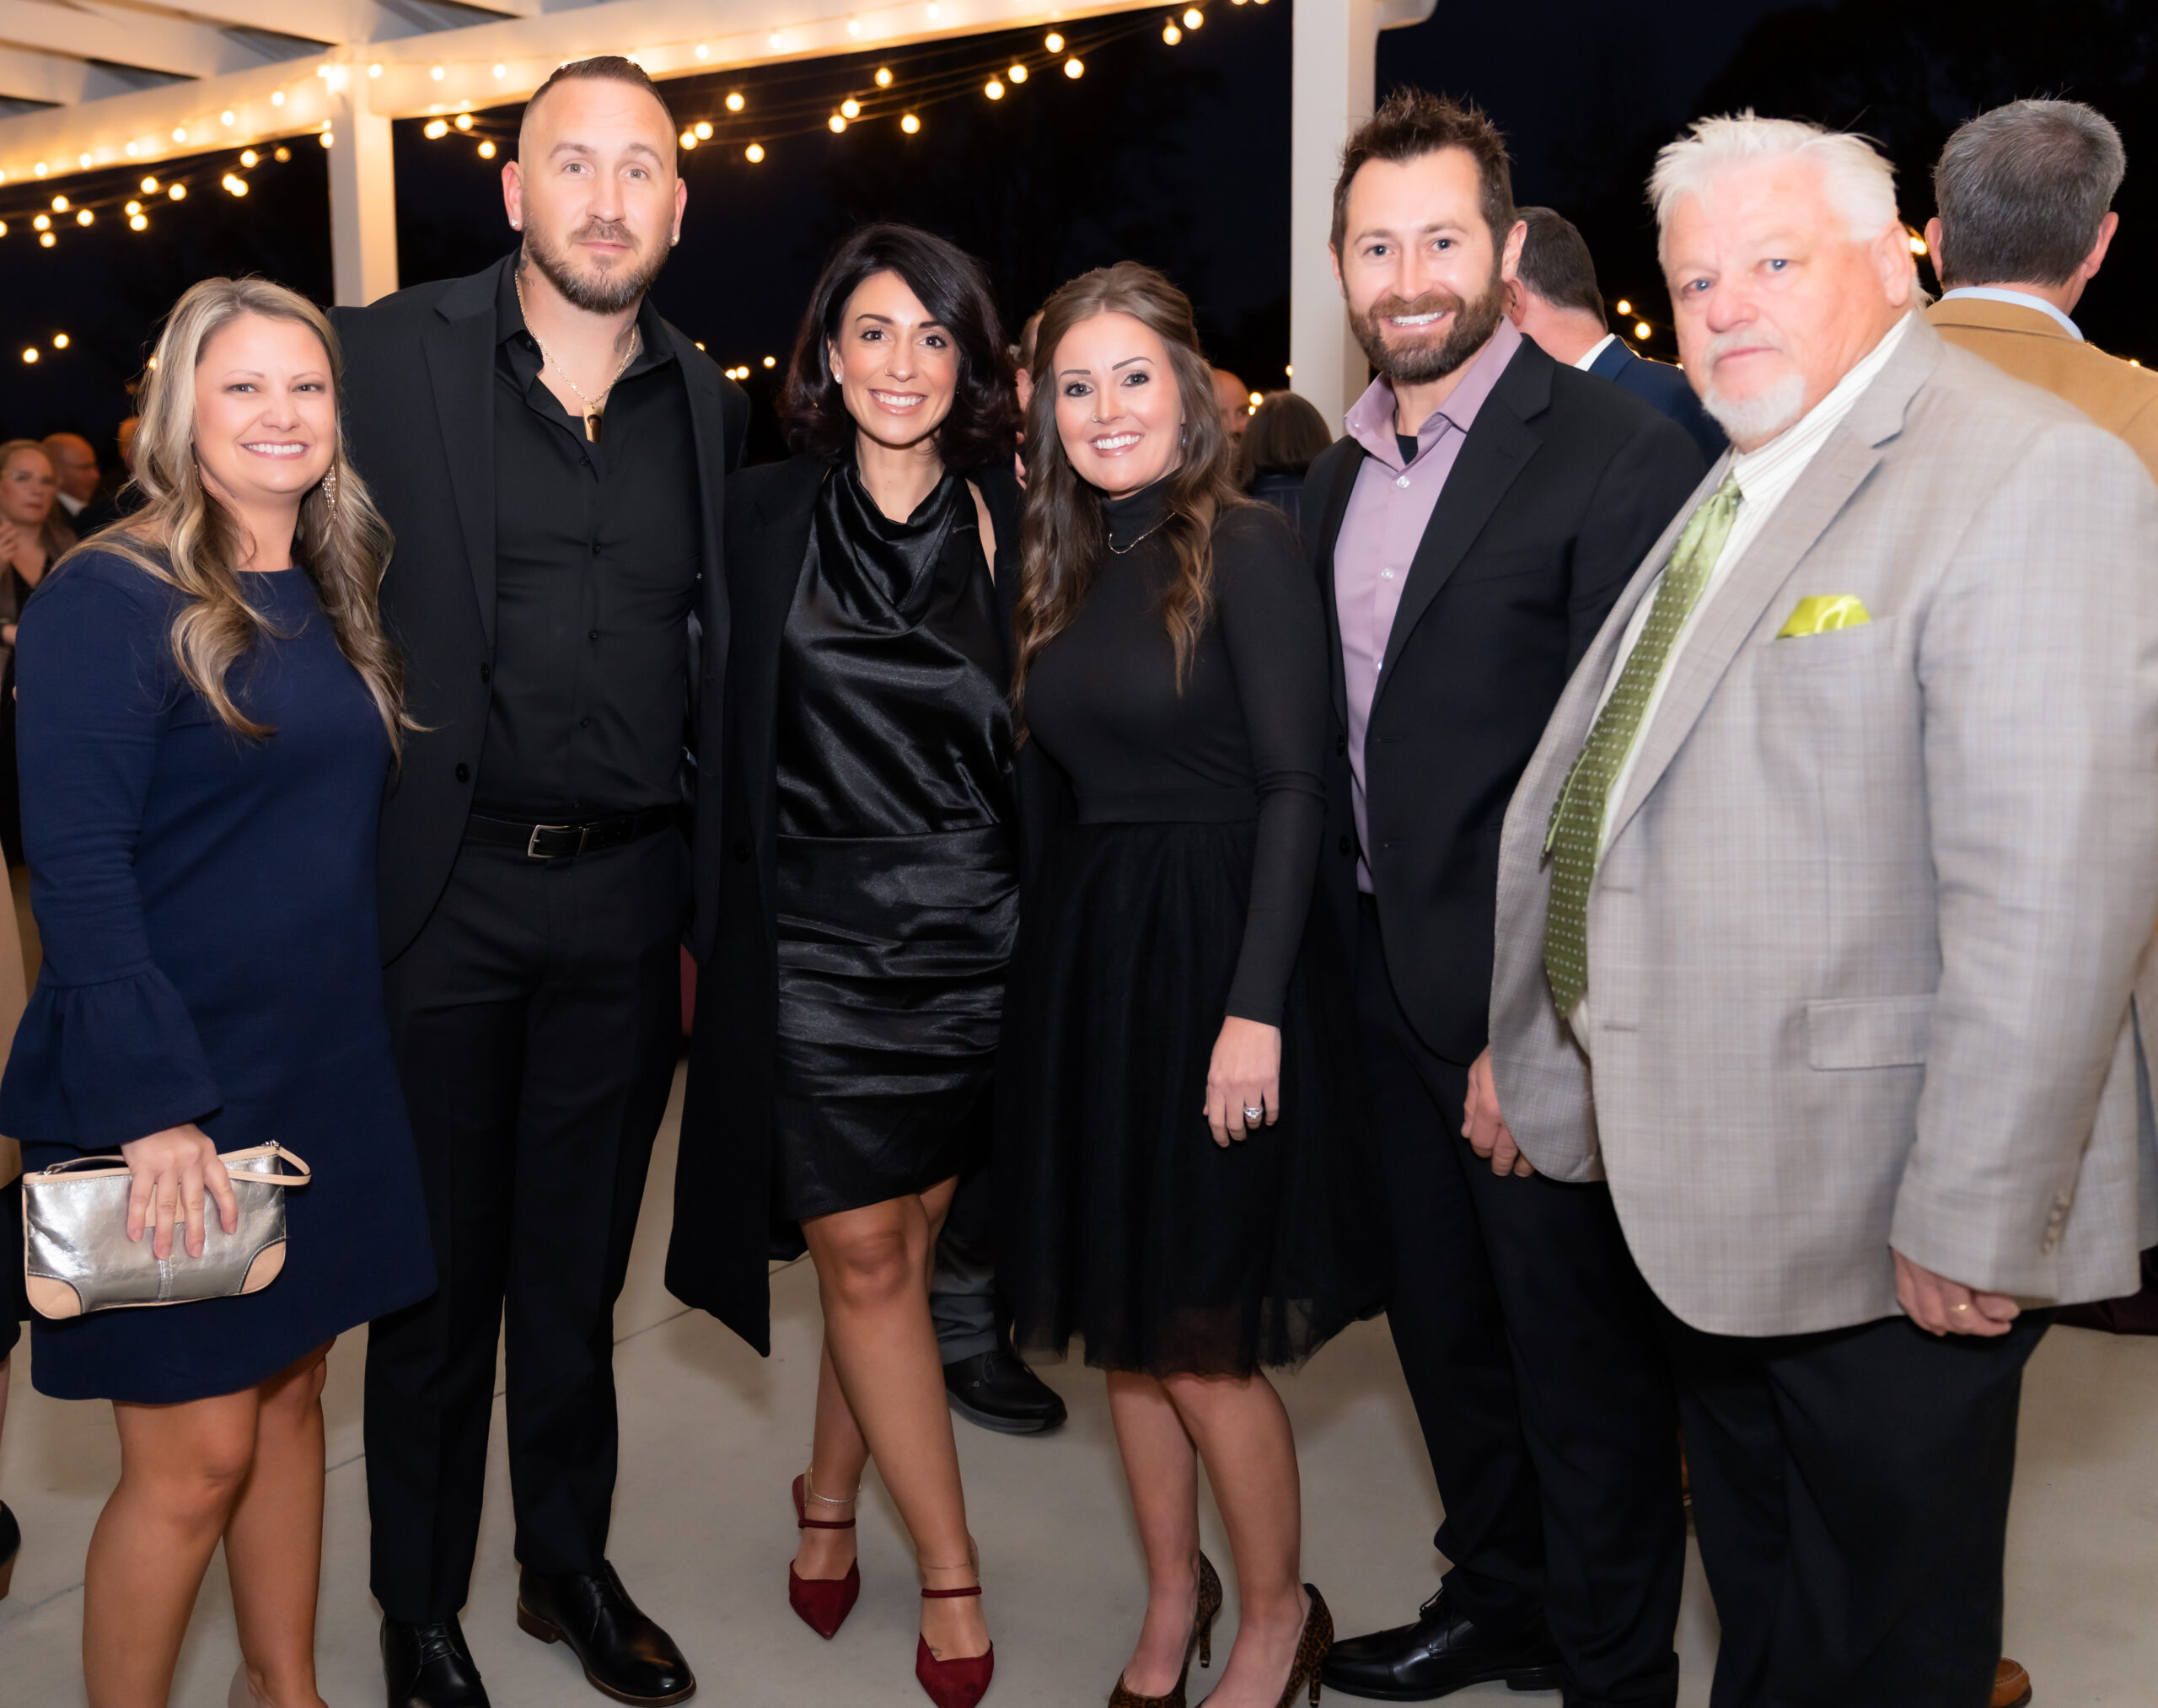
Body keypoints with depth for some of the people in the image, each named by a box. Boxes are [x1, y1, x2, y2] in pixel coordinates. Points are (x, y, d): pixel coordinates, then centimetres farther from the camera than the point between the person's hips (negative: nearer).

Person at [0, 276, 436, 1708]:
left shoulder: (333, 599, 10)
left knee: (292, 1388, 17)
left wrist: (355, 1033, 5)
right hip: (174, 1091, -6)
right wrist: (156, 1105, -20)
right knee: (193, 1455, 0)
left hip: (327, 1077, 7)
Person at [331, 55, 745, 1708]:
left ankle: (573, 1567, 35)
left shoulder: (712, 407, 8)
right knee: (440, 1262, 10)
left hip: (628, 900, 3)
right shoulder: (387, 358, -3)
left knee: (580, 1263, 16)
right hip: (441, 889, -2)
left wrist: (713, 906, 10)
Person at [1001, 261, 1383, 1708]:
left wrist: (1257, 1009, -19)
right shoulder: (1064, 565, 10)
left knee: (1201, 1337, 0)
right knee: (1120, 1321, 14)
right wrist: (1056, 960, 5)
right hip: (1082, 953, 7)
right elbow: (1062, 785, 11)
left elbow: (1295, 787, -14)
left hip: (1212, 950, -6)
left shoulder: (1246, 548, -9)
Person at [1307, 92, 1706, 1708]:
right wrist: (1336, 954, 8)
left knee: (1583, 1348, 8)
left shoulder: (1619, 456, -14)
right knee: (1443, 1320, 21)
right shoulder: (1335, 481, 11)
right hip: (1392, 984, 8)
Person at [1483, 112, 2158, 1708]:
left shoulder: (2026, 472, -17)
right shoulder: (1725, 494, 12)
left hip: (1884, 1232, -8)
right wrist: (1519, 1039, 18)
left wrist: (1974, 1220, -24)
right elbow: (1578, 791, 16)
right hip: (1710, 1195, 8)